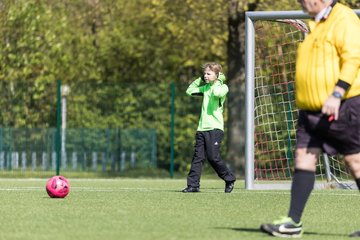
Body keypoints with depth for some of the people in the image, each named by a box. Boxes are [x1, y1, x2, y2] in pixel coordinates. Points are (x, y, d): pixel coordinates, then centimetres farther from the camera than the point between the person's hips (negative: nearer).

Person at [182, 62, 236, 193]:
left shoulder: (222, 87, -4)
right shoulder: (206, 87, 17)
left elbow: (217, 93, -27)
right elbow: (190, 91, 26)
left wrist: (218, 81, -10)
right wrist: (200, 79, 18)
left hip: (215, 128, -7)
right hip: (202, 128, 7)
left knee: (213, 157, -11)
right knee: (197, 157, 1)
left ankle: (229, 179, 7)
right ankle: (193, 185, 0)